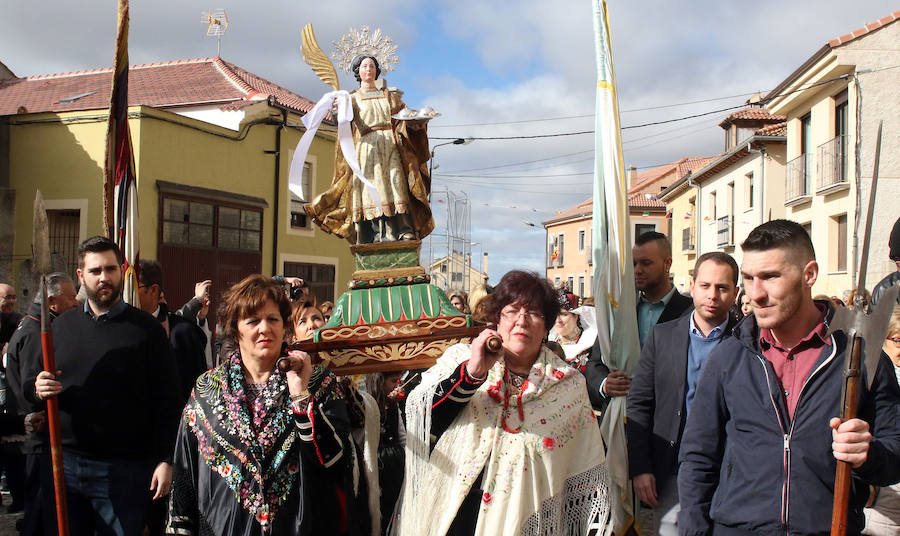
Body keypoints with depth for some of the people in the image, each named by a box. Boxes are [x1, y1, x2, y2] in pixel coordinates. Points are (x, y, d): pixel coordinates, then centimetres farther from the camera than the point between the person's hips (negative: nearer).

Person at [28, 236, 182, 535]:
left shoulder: (145, 328, -4)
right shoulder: (62, 325, 9)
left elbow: (167, 400, -7)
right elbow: (29, 380, 17)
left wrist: (165, 460, -12)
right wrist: (38, 389, -8)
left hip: (122, 470, -4)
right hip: (63, 463, 4)